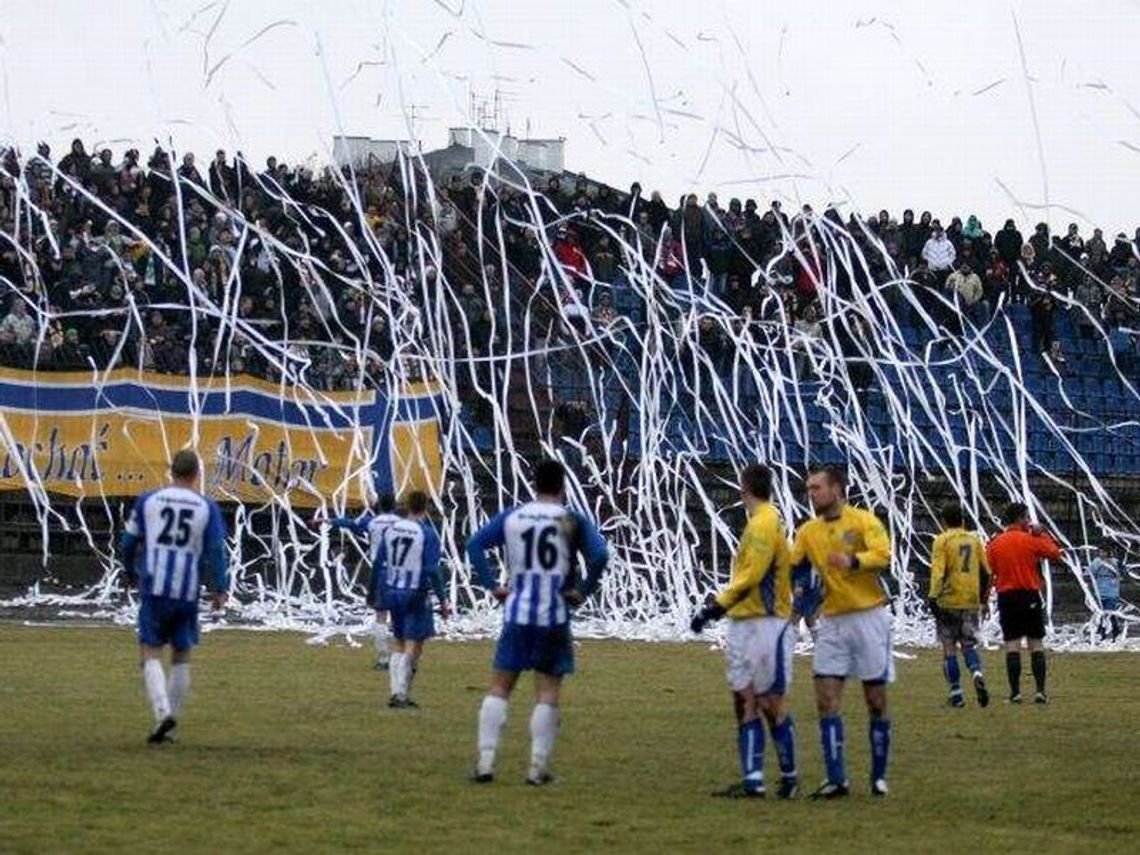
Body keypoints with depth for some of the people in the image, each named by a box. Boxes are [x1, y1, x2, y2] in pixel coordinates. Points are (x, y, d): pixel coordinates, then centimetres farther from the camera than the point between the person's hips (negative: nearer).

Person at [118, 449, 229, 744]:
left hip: (154, 588, -1)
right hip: (188, 592, 1)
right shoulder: (207, 508, 2)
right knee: (181, 655, 13)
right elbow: (216, 551, -4)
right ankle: (169, 723, 12)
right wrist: (219, 589, 2)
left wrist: (132, 574, 25)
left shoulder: (148, 501, 4)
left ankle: (163, 712, -20)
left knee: (151, 652, 2)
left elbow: (128, 544, 9)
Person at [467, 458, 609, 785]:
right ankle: (538, 768, 2)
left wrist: (492, 585, 3)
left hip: (517, 613, 2)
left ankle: (486, 762, 3)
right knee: (547, 693, 3)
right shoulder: (573, 521, -3)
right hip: (554, 617, -2)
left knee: (500, 687, 9)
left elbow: (475, 545, 0)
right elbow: (600, 555, -16)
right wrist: (583, 590, -5)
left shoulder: (511, 517, 6)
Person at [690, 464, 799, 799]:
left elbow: (751, 576, -19)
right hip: (743, 624, 9)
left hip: (766, 623, -9)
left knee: (770, 703, -3)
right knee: (745, 702, 4)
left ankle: (789, 777, 7)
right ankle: (752, 780, 3)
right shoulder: (758, 523, 17)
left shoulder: (765, 523, -12)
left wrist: (717, 605, -19)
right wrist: (720, 603, 18)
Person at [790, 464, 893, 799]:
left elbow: (883, 555, -22)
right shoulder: (808, 532, 9)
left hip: (869, 617, -4)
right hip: (832, 621, 5)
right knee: (826, 700, -6)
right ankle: (836, 779, -4)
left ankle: (879, 776, 14)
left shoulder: (864, 521, -7)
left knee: (876, 701, 3)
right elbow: (792, 567, 17)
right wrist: (799, 590, -4)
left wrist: (853, 561, -39)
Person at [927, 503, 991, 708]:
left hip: (949, 602, -4)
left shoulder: (942, 541, -4)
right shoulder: (974, 540, 10)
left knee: (949, 648, 5)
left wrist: (933, 597, -17)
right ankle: (977, 674, -21)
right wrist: (984, 598, 24)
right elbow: (985, 572, 14)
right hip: (971, 602, 4)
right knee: (969, 645, 9)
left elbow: (938, 571, -14)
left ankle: (956, 693, 4)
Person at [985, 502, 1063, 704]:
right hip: (1030, 596, -2)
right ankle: (1040, 690, -2)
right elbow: (1055, 553, 6)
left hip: (1006, 596, 2)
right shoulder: (1031, 540, -5)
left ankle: (1015, 691, -3)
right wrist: (1042, 534, 12)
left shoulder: (995, 544, 2)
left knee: (1012, 644, 2)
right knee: (1036, 644, 3)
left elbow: (988, 573, 4)